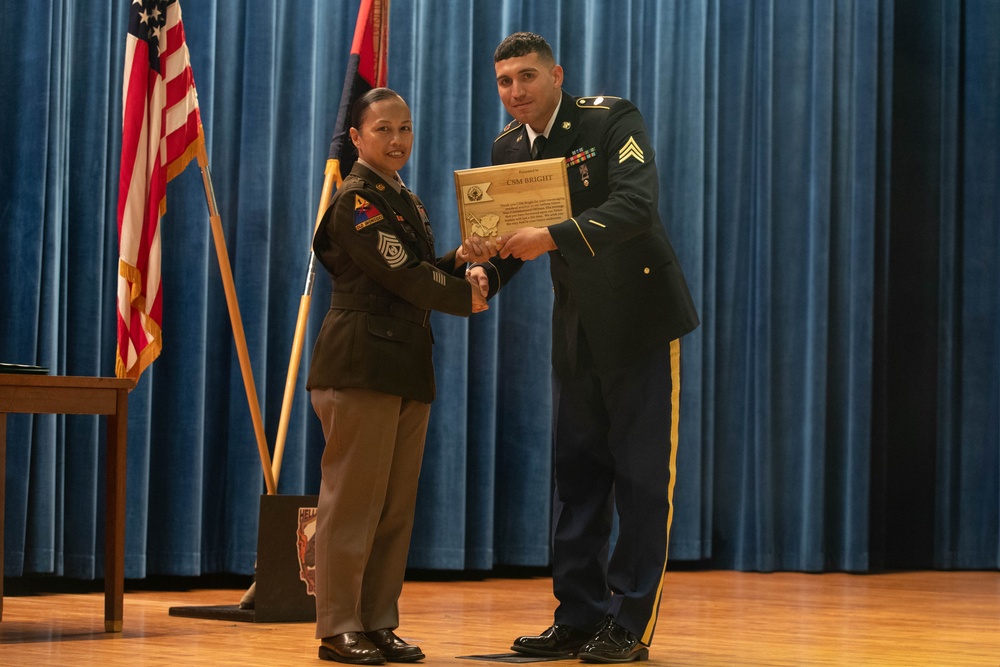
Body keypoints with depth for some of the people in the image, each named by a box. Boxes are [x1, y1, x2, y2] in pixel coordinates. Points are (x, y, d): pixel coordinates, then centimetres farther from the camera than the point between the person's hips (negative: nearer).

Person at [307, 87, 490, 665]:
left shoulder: (410, 203, 20)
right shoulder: (355, 200, -8)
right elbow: (402, 275, -14)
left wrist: (458, 262, 0)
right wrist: (464, 297, -3)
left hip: (408, 368, 9)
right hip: (362, 363, -9)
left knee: (398, 504, 9)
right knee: (354, 498, -5)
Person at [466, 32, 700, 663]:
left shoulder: (613, 119, -15)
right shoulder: (509, 146, 4)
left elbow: (636, 205, -30)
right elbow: (512, 235, 10)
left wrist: (551, 237, -40)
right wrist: (486, 273, -13)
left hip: (640, 320, -6)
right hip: (578, 328, 7)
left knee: (642, 477, -3)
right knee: (578, 474, 10)